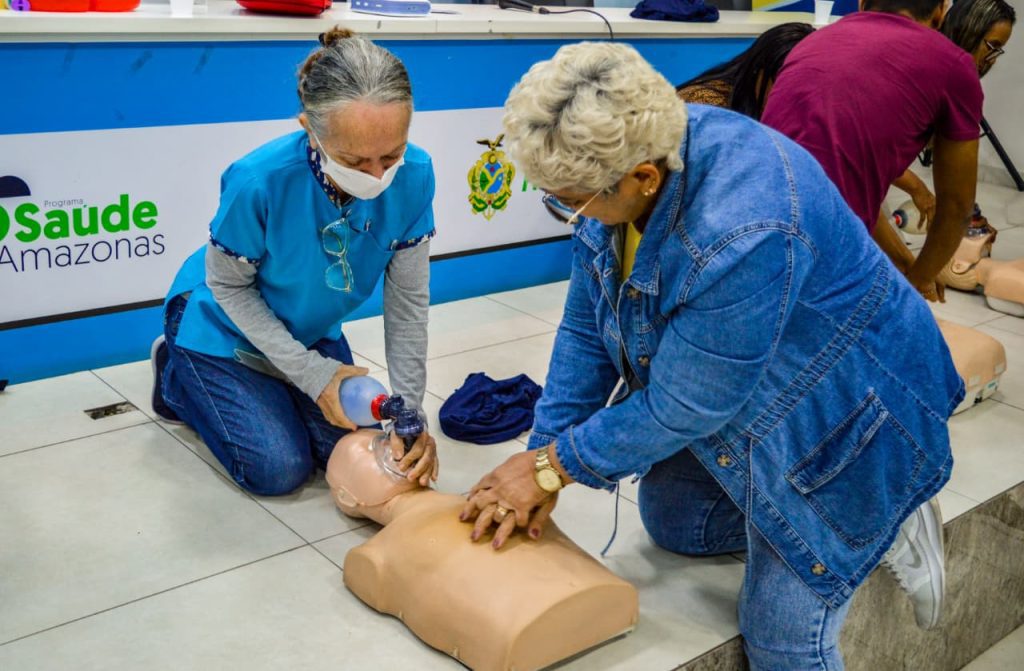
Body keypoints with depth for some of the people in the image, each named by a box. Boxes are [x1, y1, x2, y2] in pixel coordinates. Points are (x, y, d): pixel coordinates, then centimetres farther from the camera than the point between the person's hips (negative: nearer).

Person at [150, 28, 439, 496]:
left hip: (312, 330, 4)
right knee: (279, 468, -9)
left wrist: (409, 412, -19)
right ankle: (176, 375, 16)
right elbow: (229, 286, -19)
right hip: (224, 328, -4)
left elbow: (407, 299, -17)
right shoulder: (259, 180, -37)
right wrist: (311, 372, -21)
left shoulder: (414, 175, -28)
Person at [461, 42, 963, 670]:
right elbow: (587, 328, -7)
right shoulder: (625, 153, -16)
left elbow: (680, 410, -29)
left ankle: (886, 524, 22)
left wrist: (554, 466, -17)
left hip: (837, 424, -8)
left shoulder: (744, 237, -42)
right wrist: (542, 457, -10)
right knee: (670, 522, 21)